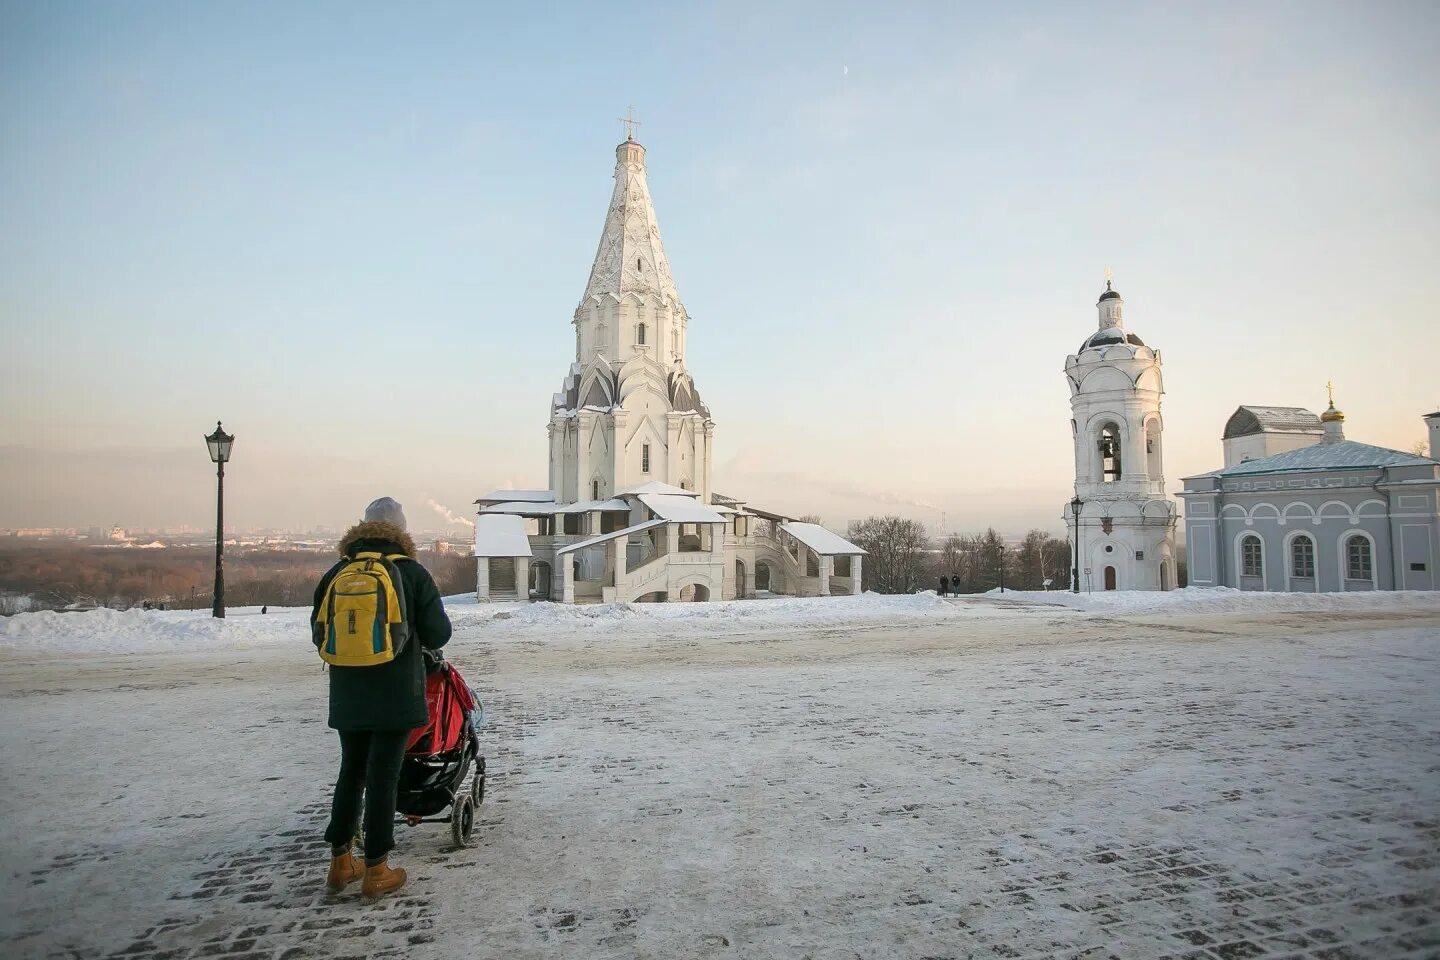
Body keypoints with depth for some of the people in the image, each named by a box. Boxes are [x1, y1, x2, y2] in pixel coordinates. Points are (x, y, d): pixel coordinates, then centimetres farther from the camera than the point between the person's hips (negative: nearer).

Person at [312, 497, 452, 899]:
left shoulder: (337, 573, 2)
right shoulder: (412, 572, -8)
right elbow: (437, 634, -6)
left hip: (347, 693, 4)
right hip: (395, 692, -4)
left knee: (351, 771, 17)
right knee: (383, 775, 2)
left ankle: (340, 862, 24)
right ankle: (376, 870, 9)